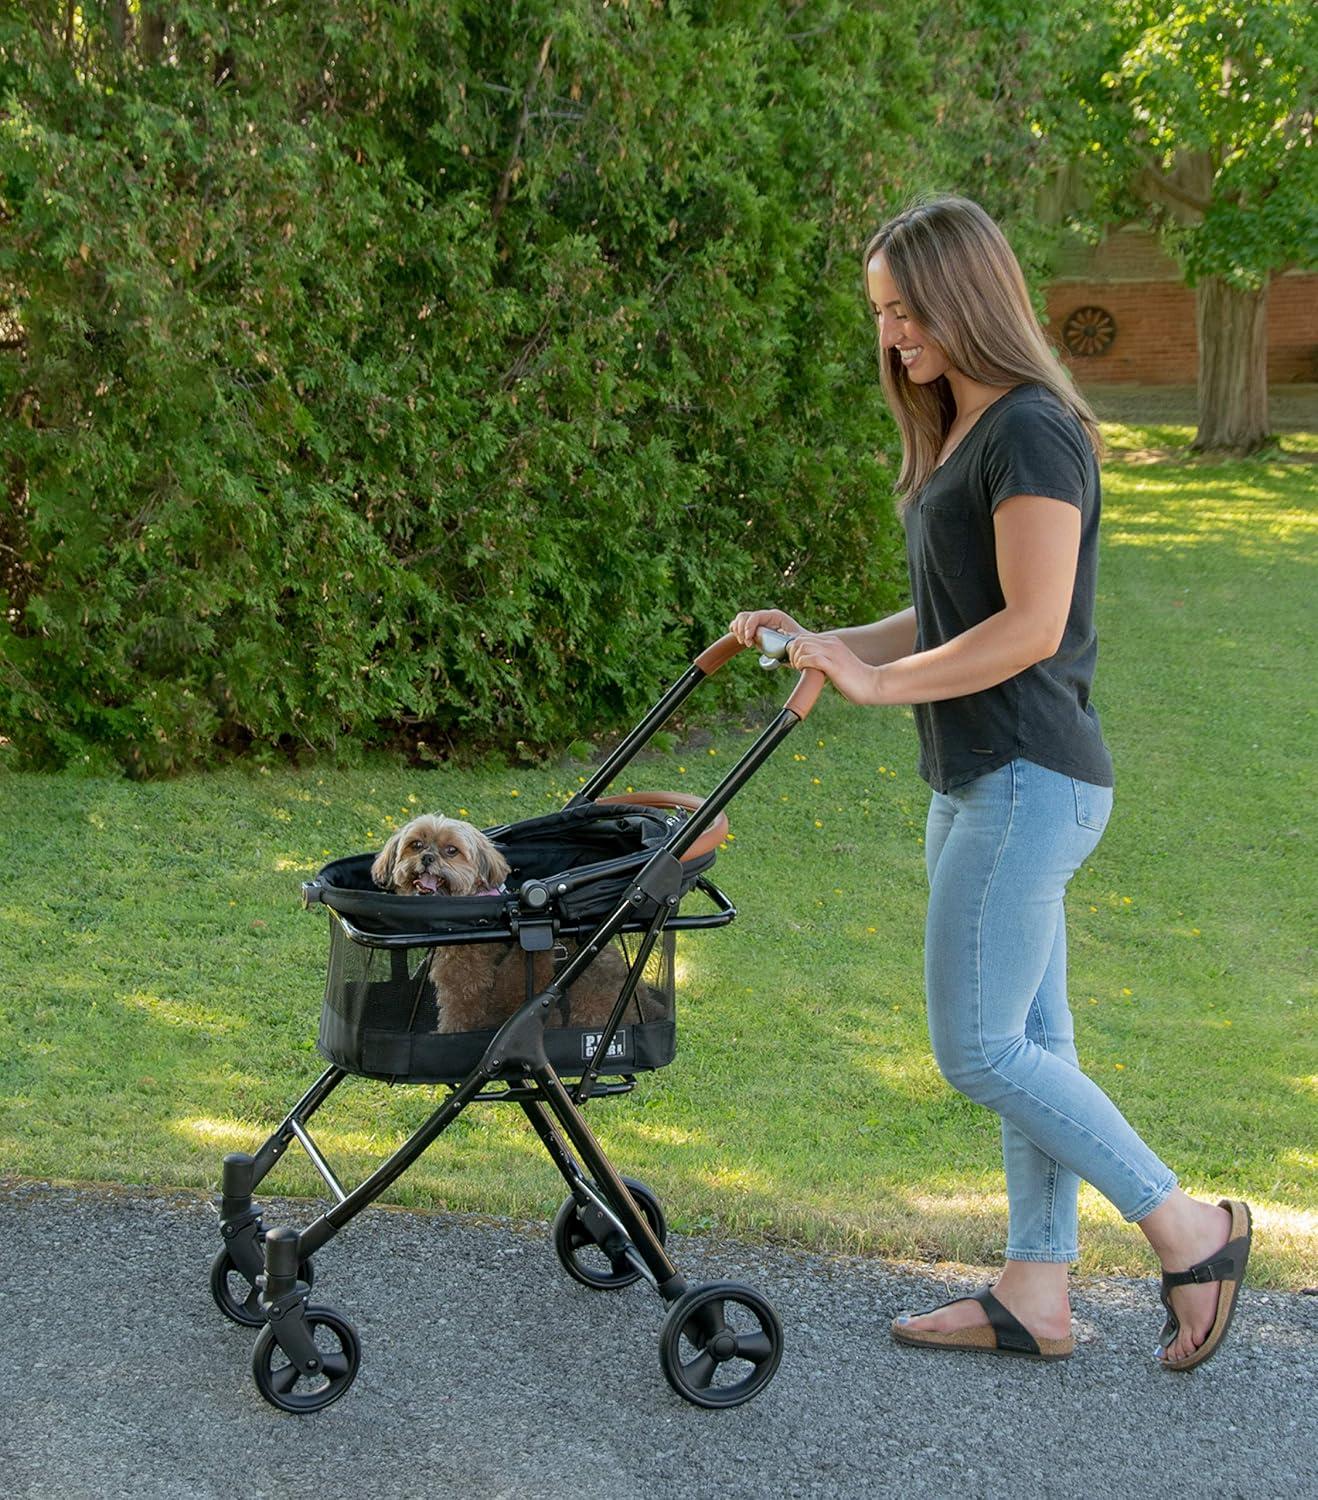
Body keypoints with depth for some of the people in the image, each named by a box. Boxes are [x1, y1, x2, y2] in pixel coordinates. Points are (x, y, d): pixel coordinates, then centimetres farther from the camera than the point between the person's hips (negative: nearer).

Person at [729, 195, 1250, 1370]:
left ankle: (1190, 1229, 3)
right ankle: (1036, 1295, 18)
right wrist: (819, 644, 9)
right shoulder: (960, 439, 16)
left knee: (978, 1047, -7)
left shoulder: (1033, 433, -14)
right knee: (1029, 1045, 11)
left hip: (1029, 782, -10)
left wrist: (881, 681, -19)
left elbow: (1031, 627, -22)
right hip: (984, 783, 10)